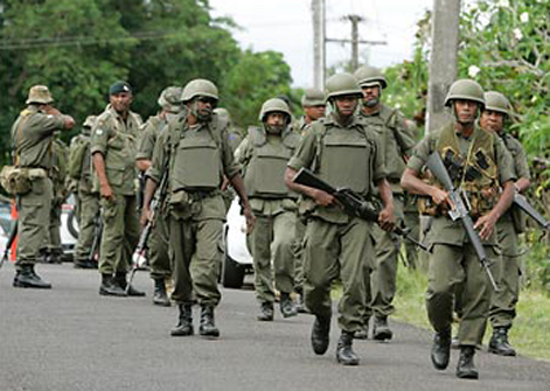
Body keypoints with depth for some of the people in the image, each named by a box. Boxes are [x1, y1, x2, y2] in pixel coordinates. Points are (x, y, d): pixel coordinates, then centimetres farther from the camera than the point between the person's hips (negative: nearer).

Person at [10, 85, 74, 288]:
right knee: (35, 224, -10)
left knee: (27, 225, 12)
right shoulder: (39, 120, -13)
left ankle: (21, 271, 12)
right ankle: (26, 269, -14)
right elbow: (69, 123, -9)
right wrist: (55, 114, 8)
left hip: (22, 177, 10)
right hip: (37, 178, -10)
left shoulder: (19, 121, 18)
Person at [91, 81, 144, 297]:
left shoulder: (135, 121, 17)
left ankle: (121, 278, 18)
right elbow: (97, 153, -11)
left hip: (131, 186, 8)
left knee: (132, 233, 10)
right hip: (113, 185, -8)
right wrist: (104, 184, -20)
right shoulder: (104, 121, -5)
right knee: (114, 232, -9)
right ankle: (107, 280, -6)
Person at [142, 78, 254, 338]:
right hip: (180, 206, 0)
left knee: (208, 259, -15)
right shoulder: (170, 132, 7)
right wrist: (146, 206, 1)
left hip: (210, 204, 0)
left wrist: (245, 204, 17)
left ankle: (207, 315, -12)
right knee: (181, 264, 5)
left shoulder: (219, 130, 10)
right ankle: (184, 317, 16)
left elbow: (231, 170, 18)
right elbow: (155, 173, 10)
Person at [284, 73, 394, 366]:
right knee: (317, 281, 0)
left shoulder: (369, 137, 16)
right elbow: (290, 176, 7)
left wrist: (388, 206, 4)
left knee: (354, 280, -13)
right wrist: (314, 193, -10)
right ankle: (322, 319, 32)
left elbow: (381, 179, 23)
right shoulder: (316, 132, 8)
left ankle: (346, 342, -7)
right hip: (322, 216, -1)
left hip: (357, 217, 1)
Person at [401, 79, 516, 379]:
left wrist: (494, 215, -12)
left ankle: (467, 356, -1)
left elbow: (509, 187, 7)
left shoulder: (492, 144, 10)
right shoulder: (435, 141, 7)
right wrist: (434, 191, -13)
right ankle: (442, 334, 12)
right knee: (441, 288, -16)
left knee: (478, 292, -7)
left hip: (480, 229, 1)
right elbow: (407, 179, 7)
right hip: (446, 225, -1)